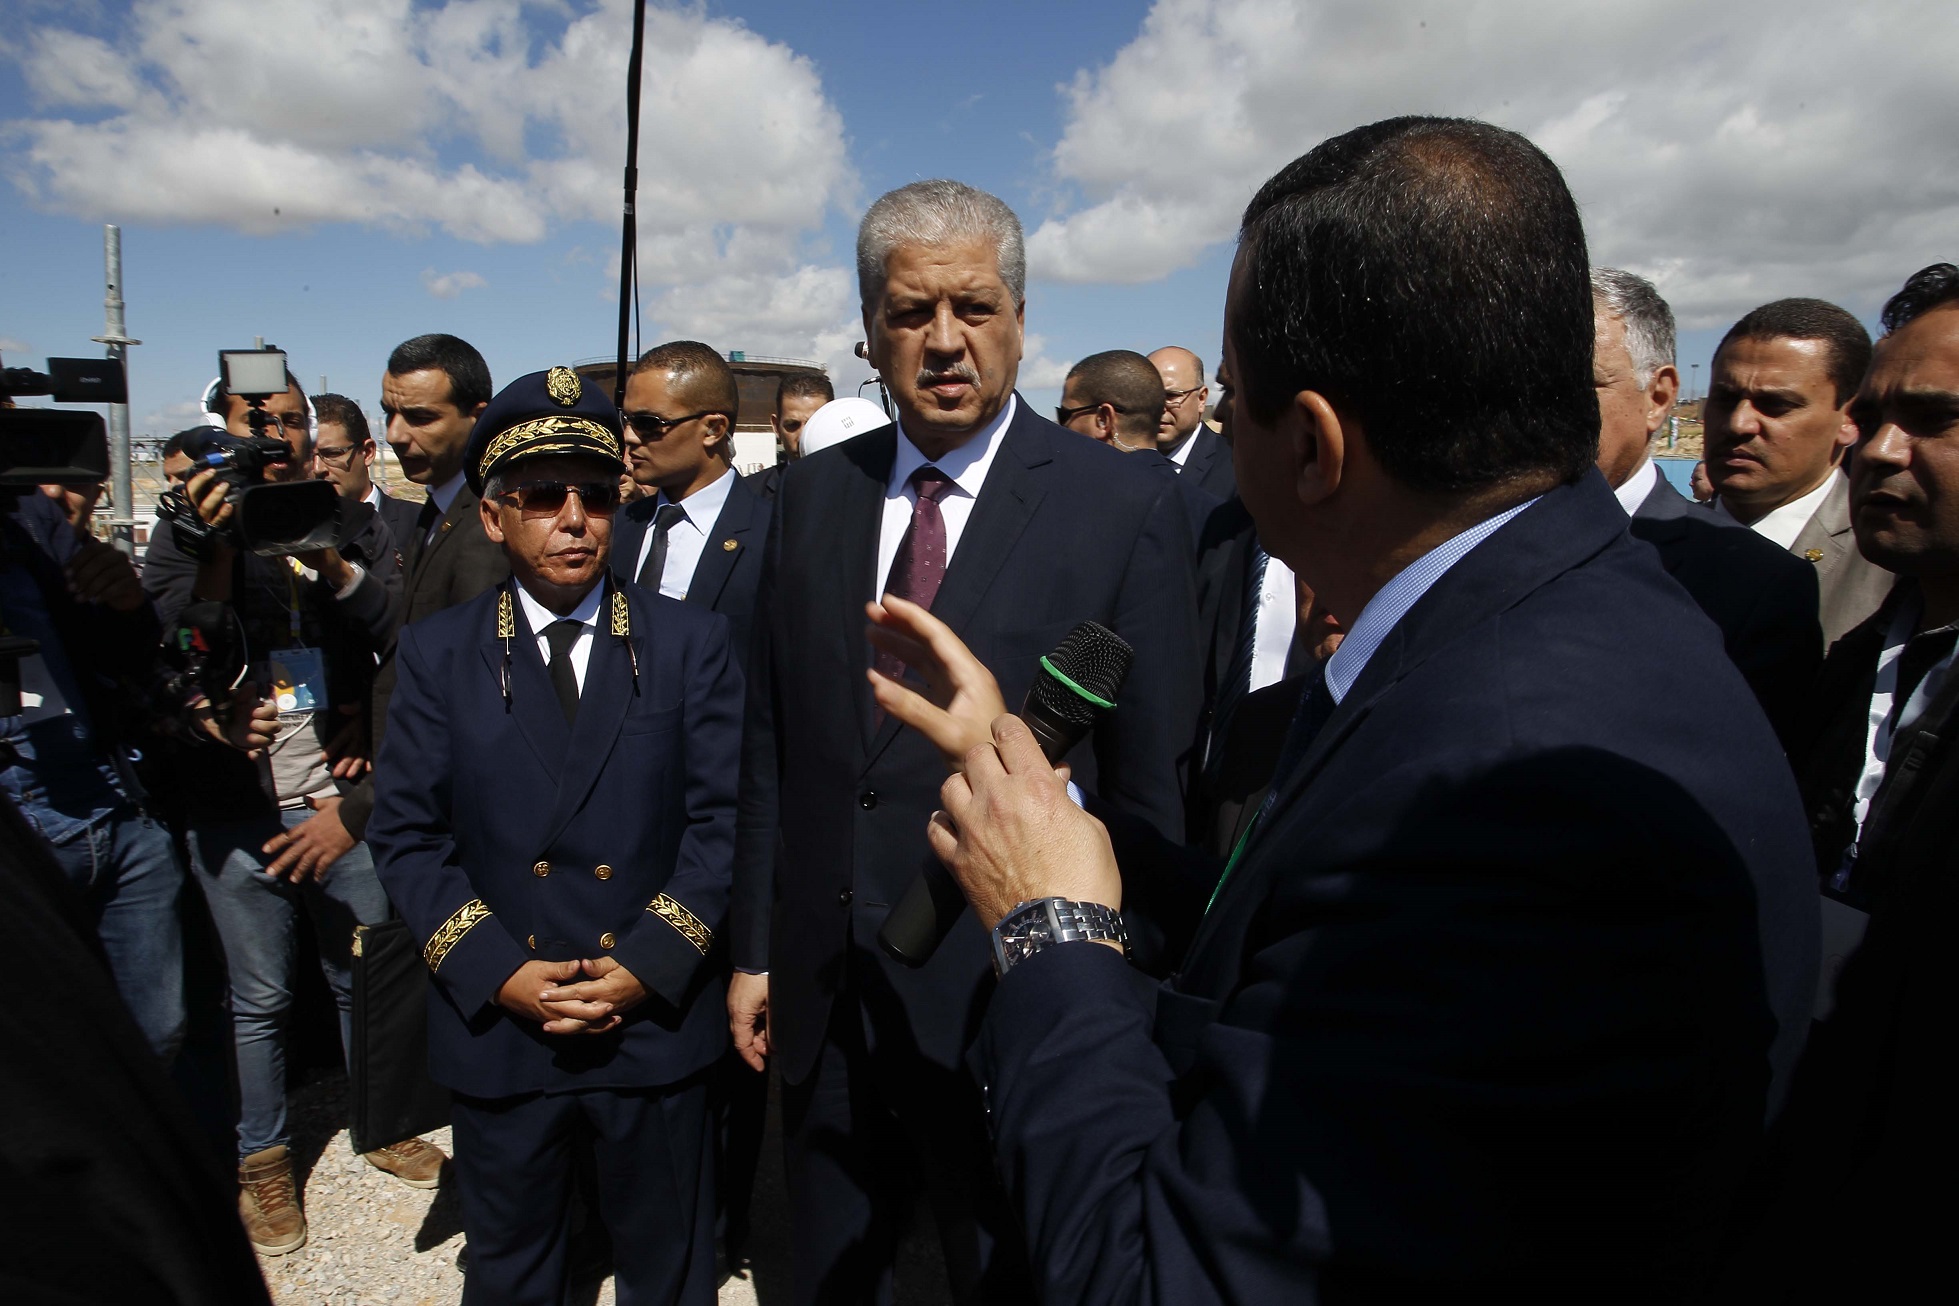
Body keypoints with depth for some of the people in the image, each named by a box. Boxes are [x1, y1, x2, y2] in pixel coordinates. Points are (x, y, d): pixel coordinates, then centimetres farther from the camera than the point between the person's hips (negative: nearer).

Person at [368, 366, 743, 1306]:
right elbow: (407, 835, -2)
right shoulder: (437, 654, 0)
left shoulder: (691, 644, -2)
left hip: (657, 1021, -1)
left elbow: (720, 821, -5)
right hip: (496, 1026, 1)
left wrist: (649, 964, -14)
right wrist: (499, 973, -12)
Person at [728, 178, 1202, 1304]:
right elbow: (772, 743, 7)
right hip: (824, 995, 5)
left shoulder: (1126, 506, -10)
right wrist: (756, 948, 8)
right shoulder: (812, 495, 4)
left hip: (1012, 1001, -4)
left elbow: (1152, 787, -9)